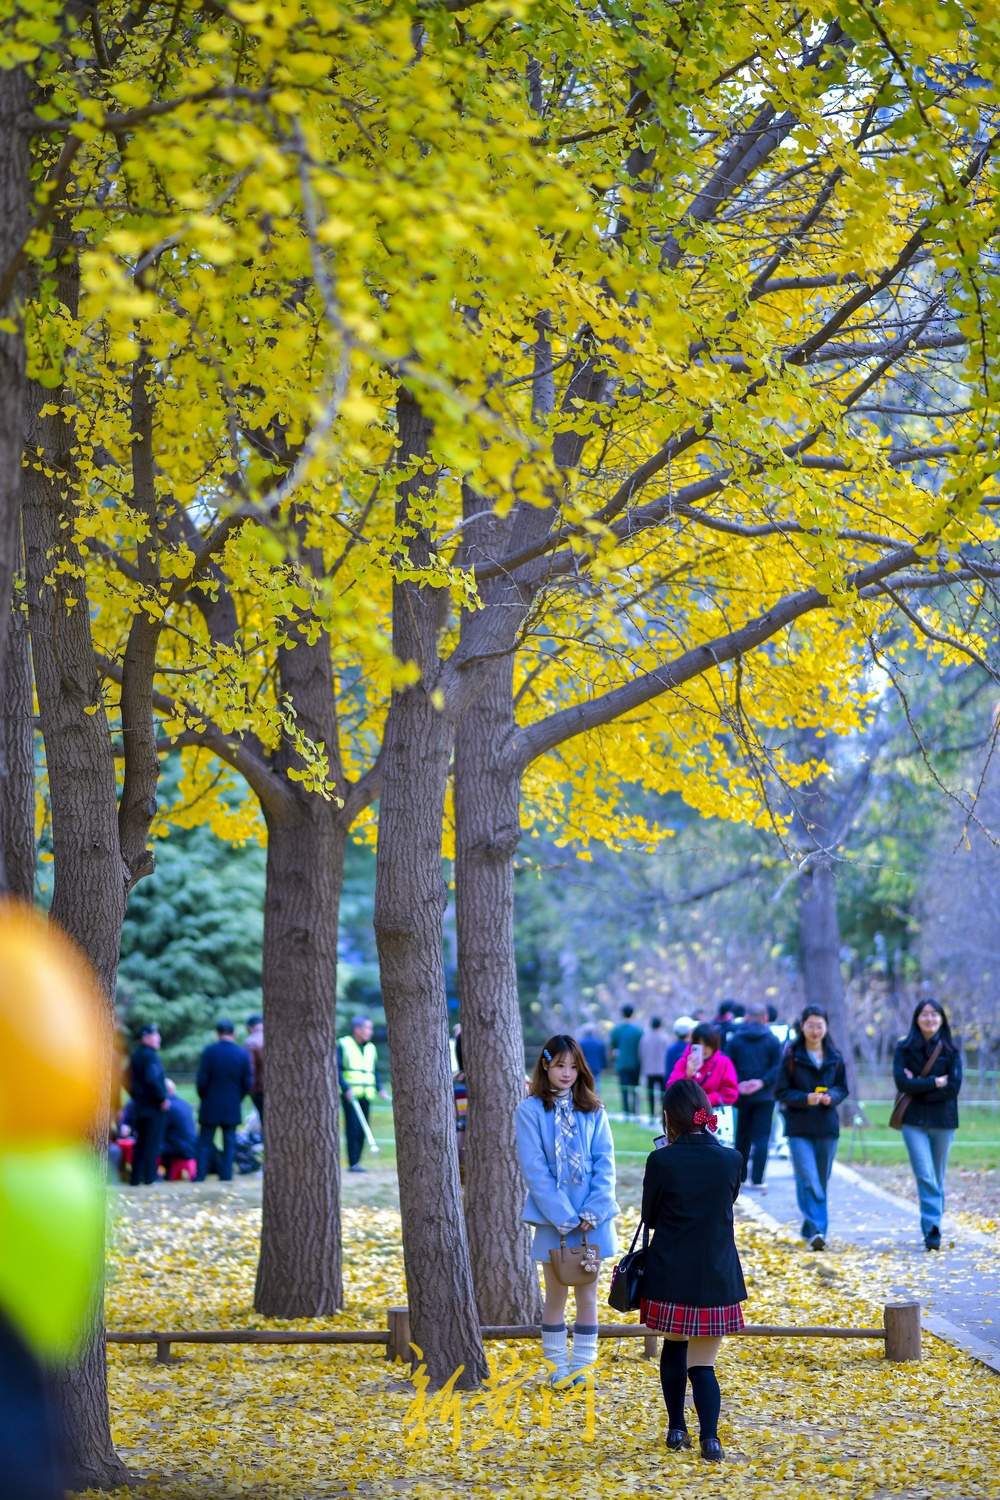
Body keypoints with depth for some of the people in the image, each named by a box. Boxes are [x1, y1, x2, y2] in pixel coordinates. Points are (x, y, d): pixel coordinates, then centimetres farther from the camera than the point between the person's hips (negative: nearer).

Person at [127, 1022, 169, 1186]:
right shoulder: (151, 1056, -16)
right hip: (155, 1107, -8)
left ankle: (136, 1178, 14)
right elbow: (152, 1079, -28)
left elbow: (129, 1081, 18)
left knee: (140, 1143, 13)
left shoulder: (135, 1056, 12)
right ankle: (149, 1178, -3)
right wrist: (163, 1098, -19)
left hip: (140, 1106, 8)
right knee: (153, 1143, -3)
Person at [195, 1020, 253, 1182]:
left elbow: (202, 1080, -9)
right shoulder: (243, 1054, -4)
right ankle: (226, 1175, 4)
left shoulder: (210, 1051, -10)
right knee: (229, 1142, 8)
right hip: (233, 1107, 1)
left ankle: (200, 1175, 3)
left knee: (205, 1143, 6)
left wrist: (204, 1097, 7)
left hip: (210, 1106, -1)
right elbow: (247, 1083, -1)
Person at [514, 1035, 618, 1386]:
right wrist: (564, 1216, -14)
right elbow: (534, 1169, -8)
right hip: (553, 1219, -2)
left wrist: (592, 1211, -12)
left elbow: (605, 1162, 0)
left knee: (587, 1294, 6)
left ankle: (581, 1366, 14)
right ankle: (558, 1367, 15)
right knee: (556, 1295, 5)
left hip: (592, 1218, 2)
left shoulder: (593, 1110, 4)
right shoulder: (530, 1111, -4)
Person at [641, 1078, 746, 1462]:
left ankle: (676, 1428, 25)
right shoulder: (731, 1160, -5)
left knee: (674, 1347, 20)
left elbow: (649, 1217, 0)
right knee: (703, 1361, 4)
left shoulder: (661, 1161, -12)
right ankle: (709, 1436, -15)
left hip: (670, 1275, -1)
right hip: (716, 1276, 1)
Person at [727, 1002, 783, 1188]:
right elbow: (777, 1067, -10)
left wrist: (737, 1084, -7)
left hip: (742, 1096, 2)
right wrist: (762, 1082, -12)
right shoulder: (772, 1040, -2)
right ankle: (756, 1178, -9)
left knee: (742, 1136, 15)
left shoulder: (735, 1039, 2)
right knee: (761, 1137, -1)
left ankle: (740, 1175, 21)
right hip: (764, 1096, -2)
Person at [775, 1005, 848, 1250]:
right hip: (799, 1127, -4)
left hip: (827, 1127, 4)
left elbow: (843, 1088, 13)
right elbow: (781, 1092, -3)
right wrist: (805, 1099, -18)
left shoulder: (834, 1056, 6)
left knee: (821, 1181, 8)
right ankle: (816, 1229, -20)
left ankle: (811, 1230, 20)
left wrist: (831, 1097, -9)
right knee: (808, 1180, -15)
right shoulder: (792, 1056, -3)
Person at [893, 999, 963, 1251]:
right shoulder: (904, 1048, 3)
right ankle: (932, 1231, -19)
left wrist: (918, 1087, -10)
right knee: (926, 1177, -13)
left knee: (937, 1179, 9)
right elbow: (902, 1081, -10)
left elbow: (953, 1087, -8)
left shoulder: (950, 1050, 3)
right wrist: (934, 1083, -12)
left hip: (943, 1122, 1)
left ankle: (933, 1228, 19)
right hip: (914, 1121, -1)